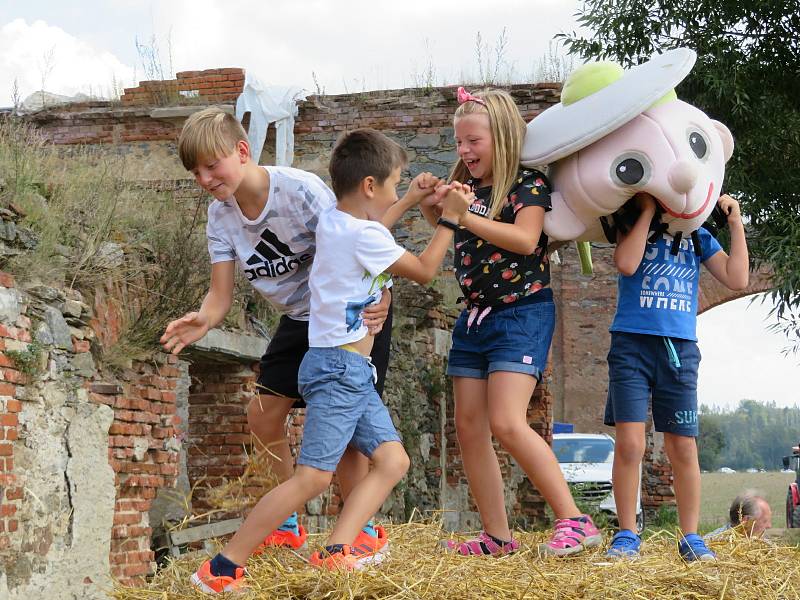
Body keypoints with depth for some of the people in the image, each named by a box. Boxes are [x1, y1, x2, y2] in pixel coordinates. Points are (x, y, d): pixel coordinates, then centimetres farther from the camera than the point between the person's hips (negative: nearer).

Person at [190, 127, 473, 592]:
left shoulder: (334, 220, 10)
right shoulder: (365, 236, -16)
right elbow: (424, 271, -3)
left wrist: (413, 201, 37)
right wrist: (451, 219, 6)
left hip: (351, 372, 10)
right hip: (340, 367, -10)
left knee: (393, 460, 3)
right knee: (314, 477, -13)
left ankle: (335, 552, -6)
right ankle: (223, 568, -10)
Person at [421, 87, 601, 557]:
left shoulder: (528, 182, -9)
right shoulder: (466, 186, 9)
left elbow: (525, 239, -23)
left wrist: (465, 216, -27)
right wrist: (431, 208, -1)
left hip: (522, 313, -8)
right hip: (475, 316, 8)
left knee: (506, 423, -20)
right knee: (469, 427, 3)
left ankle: (575, 521, -15)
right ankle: (498, 537, 9)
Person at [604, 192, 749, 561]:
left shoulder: (699, 238, 15)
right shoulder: (634, 225, 8)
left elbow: (737, 279, 6)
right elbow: (626, 264, -12)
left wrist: (736, 223, 4)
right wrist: (648, 210, -6)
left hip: (679, 349, 2)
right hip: (632, 344, -2)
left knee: (683, 448, 1)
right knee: (629, 444, -9)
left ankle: (690, 538, 10)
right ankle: (627, 536, 1)